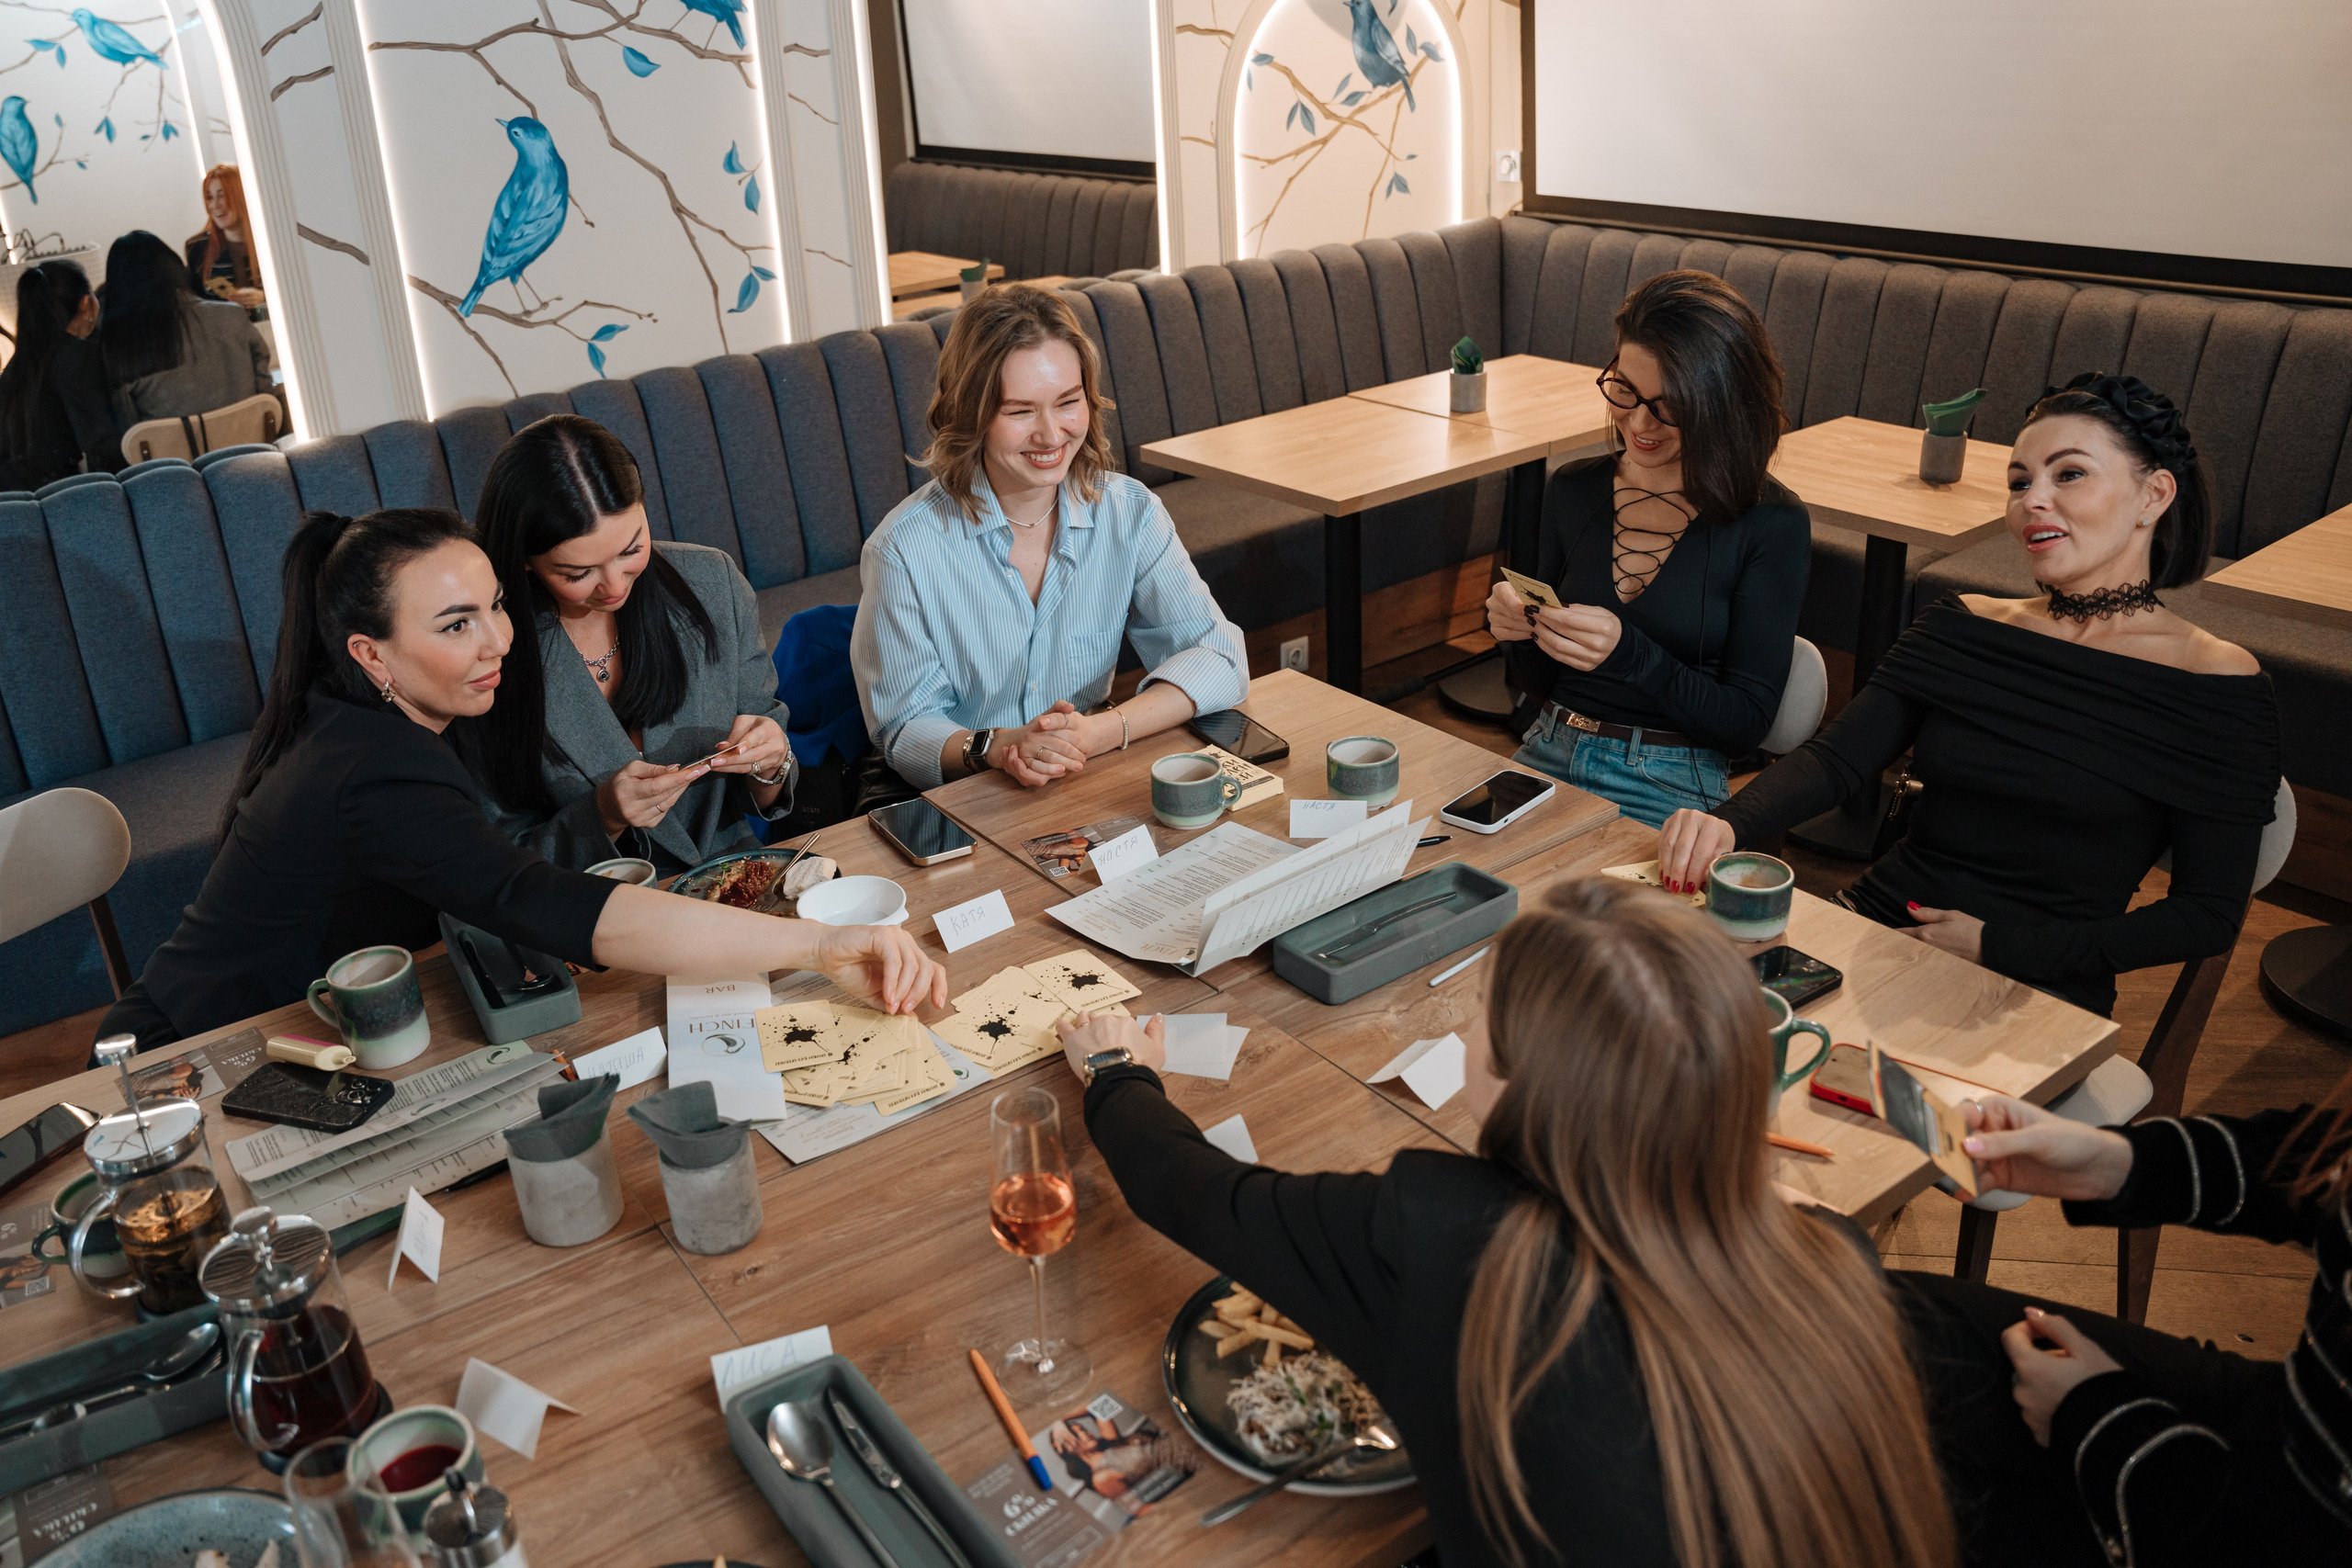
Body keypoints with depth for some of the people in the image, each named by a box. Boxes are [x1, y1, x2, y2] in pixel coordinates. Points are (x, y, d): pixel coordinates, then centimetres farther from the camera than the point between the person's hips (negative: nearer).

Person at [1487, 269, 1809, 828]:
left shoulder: (1771, 524, -7)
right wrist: (1520, 631, -10)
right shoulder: (1572, 490, 7)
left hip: (1667, 787, -4)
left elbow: (1746, 722, -8)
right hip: (1546, 755, 4)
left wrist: (1627, 653, -22)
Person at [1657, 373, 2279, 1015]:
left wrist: (1999, 944, -11)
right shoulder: (1960, 626, 11)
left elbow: (2211, 914, -2)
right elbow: (1837, 757, -1)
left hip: (2033, 993, -4)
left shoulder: (2218, 686, -2)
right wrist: (1727, 823, -22)